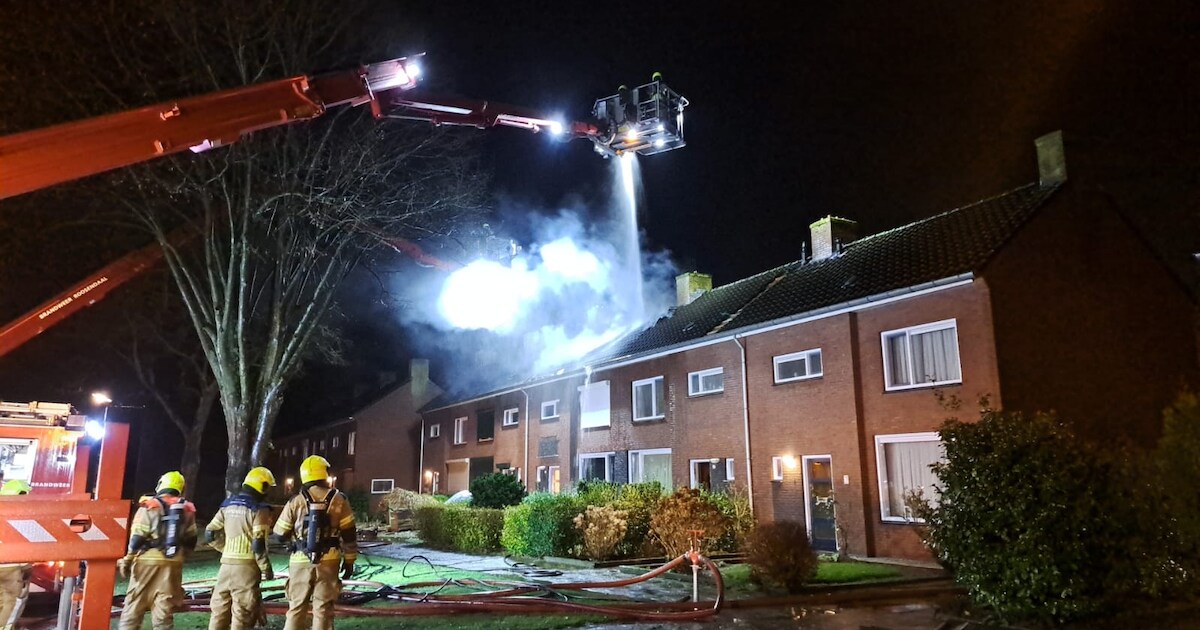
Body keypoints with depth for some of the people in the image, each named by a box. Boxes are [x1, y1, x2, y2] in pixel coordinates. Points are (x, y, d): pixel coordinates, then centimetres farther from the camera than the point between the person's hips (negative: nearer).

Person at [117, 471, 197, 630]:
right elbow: (190, 540, 9)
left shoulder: (149, 506, -4)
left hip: (148, 561, -3)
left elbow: (137, 537, -8)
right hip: (173, 563, 3)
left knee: (134, 606, 8)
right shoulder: (186, 509, 7)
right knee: (164, 608, 8)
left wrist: (127, 560, 1)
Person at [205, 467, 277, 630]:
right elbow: (258, 544, -14)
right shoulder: (259, 509, -10)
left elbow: (210, 535, 10)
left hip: (226, 564, 6)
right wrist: (266, 568, -4)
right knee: (242, 614, 0)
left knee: (220, 610, 14)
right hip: (247, 566, -6)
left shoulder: (228, 505, 11)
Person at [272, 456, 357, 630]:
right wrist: (349, 560, 9)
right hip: (328, 562, -1)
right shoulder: (338, 500, -2)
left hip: (300, 562, 1)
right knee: (323, 609, 4)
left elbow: (280, 535, 5)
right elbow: (349, 534, 0)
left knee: (296, 609, 12)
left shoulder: (295, 502, 0)